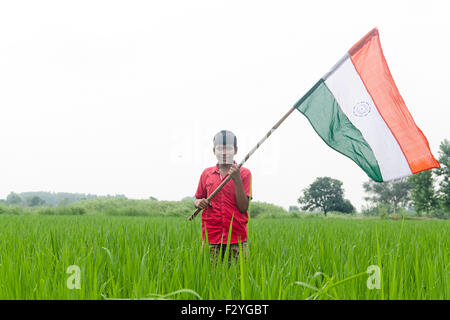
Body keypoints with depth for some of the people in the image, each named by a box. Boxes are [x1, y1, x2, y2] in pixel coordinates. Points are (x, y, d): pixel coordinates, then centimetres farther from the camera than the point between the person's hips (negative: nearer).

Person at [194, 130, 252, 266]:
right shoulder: (207, 173, 11)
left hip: (237, 239, -2)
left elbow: (243, 208, -4)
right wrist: (199, 203, -3)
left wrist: (237, 179, -13)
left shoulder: (244, 173, 3)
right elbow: (197, 199, 21)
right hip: (211, 239, 2)